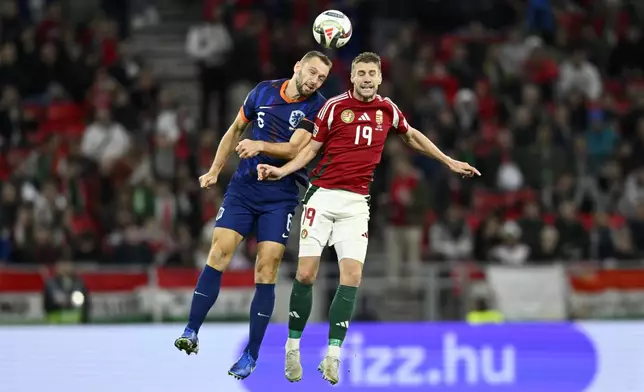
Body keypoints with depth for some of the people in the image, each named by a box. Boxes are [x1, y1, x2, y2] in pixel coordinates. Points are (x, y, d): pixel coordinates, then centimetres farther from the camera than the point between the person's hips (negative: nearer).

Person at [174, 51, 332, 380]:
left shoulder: (316, 107, -6)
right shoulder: (263, 92, 4)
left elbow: (294, 149, -17)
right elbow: (235, 130, 17)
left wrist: (260, 145, -32)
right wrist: (214, 171, 18)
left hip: (280, 195, -2)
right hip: (243, 186, 2)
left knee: (266, 268, -7)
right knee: (218, 252, -11)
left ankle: (251, 354, -1)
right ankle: (191, 333, -9)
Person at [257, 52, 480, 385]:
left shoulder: (388, 109, 7)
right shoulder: (335, 106, -2)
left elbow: (412, 136, 26)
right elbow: (311, 148, 2)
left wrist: (449, 162, 29)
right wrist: (281, 171, -13)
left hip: (356, 203, 2)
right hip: (323, 195, -2)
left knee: (352, 276, -11)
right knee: (306, 274, -6)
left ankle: (332, 355, -7)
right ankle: (292, 347, 9)